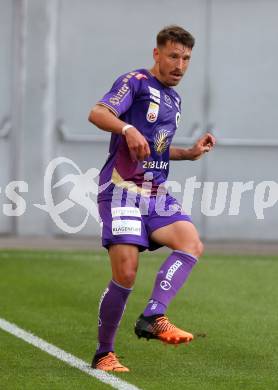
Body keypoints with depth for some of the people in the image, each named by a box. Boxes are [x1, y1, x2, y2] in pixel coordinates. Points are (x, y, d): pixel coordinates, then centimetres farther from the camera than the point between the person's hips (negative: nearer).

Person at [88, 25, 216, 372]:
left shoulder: (174, 99, 22)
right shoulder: (136, 83, -2)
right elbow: (97, 113, -19)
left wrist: (191, 152, 18)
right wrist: (128, 129, -37)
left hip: (156, 194, 7)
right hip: (122, 190, -7)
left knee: (191, 243, -20)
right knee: (125, 274, -13)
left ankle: (152, 318, -26)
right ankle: (103, 355, 2)